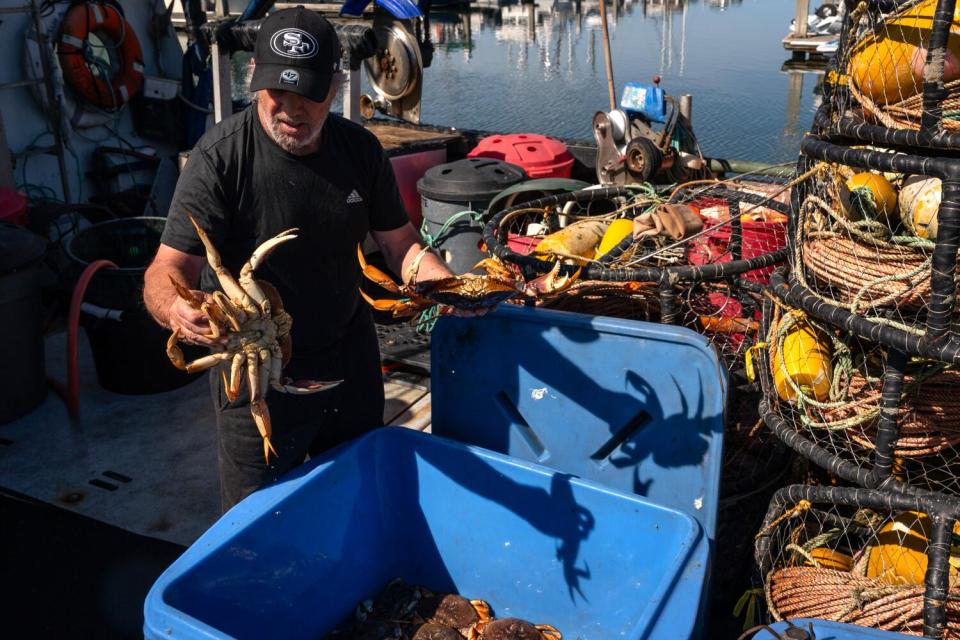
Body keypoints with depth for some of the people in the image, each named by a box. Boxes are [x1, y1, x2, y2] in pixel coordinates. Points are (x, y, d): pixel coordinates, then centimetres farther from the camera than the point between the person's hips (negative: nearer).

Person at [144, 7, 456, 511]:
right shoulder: (221, 157, -19)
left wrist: (449, 287, -19)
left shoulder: (359, 148, -5)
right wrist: (175, 306, -46)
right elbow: (170, 267, -22)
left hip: (350, 358, 4)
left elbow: (400, 243, 1)